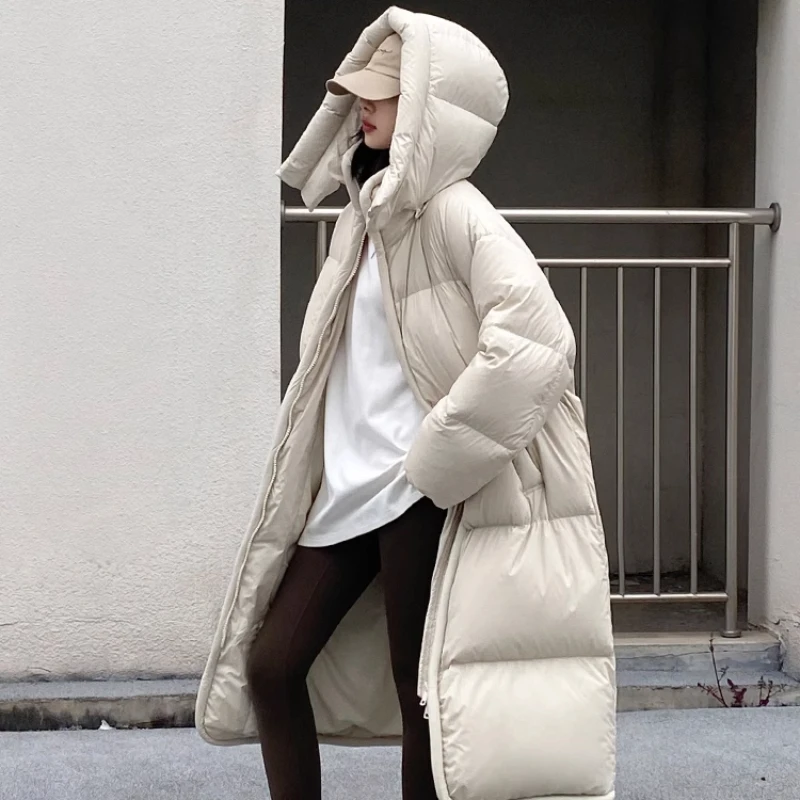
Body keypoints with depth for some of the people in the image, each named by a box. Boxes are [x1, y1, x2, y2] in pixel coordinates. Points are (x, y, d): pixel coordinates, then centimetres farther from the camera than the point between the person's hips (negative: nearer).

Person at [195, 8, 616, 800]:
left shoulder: (454, 212, -13)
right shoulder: (365, 215, 12)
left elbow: (534, 343, -26)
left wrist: (436, 459, -20)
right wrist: (346, 465, 16)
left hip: (420, 495, -9)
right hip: (348, 488, 9)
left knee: (419, 694, 0)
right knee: (270, 663, 7)